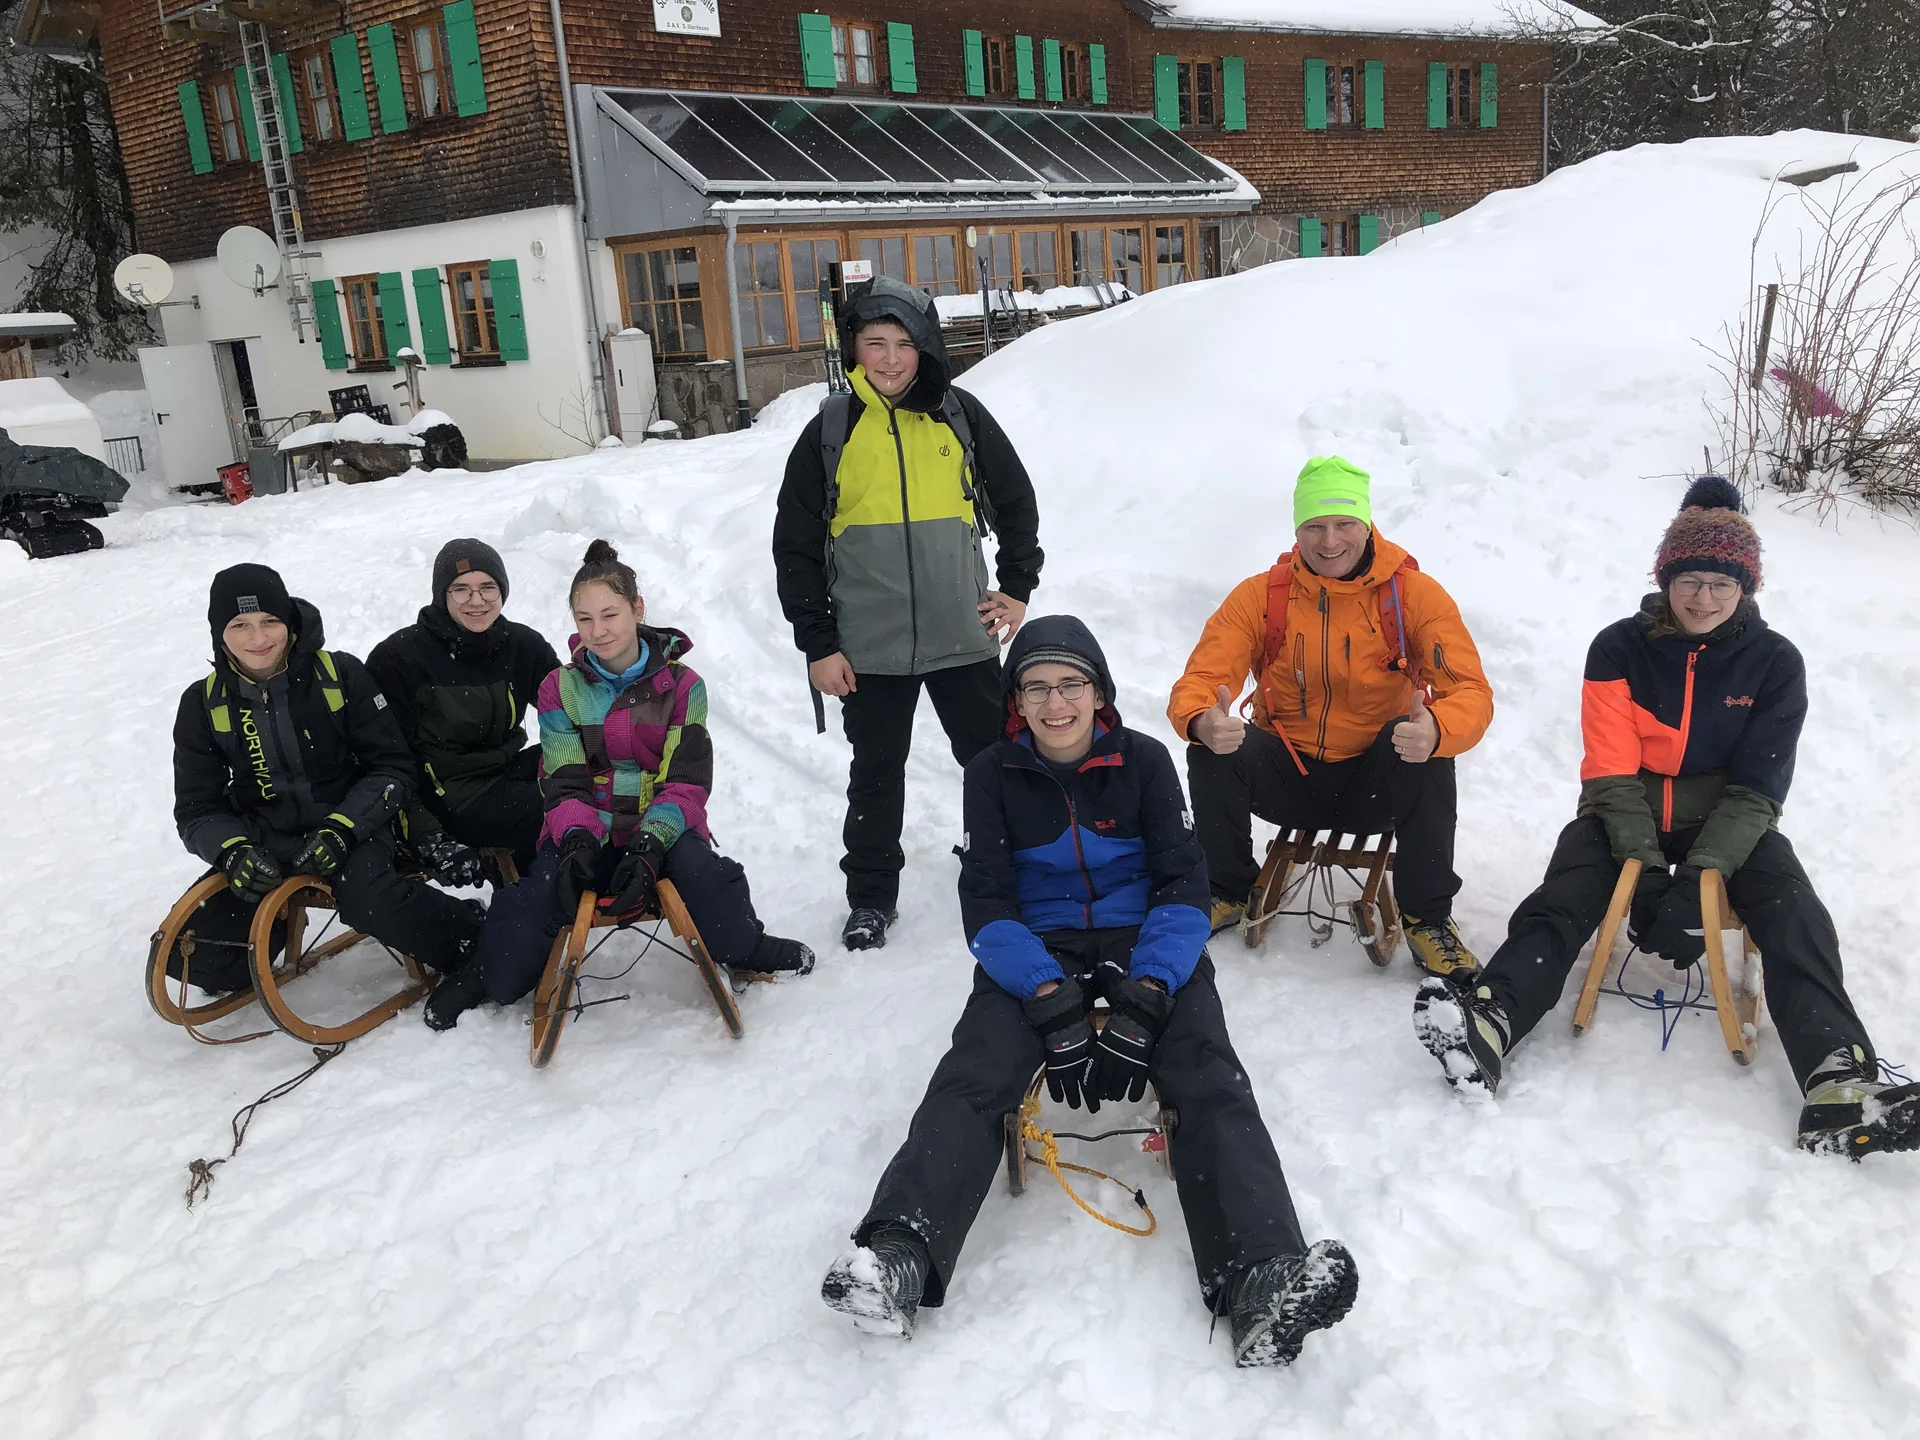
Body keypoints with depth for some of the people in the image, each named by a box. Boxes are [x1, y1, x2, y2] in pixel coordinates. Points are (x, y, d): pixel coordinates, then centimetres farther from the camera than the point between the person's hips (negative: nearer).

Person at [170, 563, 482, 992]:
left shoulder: (340, 674, -8)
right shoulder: (203, 703, 0)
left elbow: (392, 767, -6)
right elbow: (198, 807, 4)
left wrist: (341, 830, -21)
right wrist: (233, 852, -18)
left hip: (351, 828, -3)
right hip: (264, 846, 4)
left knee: (366, 896, -36)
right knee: (186, 953, -13)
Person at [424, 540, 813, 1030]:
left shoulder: (682, 686, -1)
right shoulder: (561, 689, 4)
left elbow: (688, 782, -6)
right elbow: (564, 783, -1)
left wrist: (649, 845, -23)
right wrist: (576, 841, -22)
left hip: (662, 828, -1)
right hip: (586, 831, 1)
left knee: (704, 875, -32)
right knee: (528, 904, -25)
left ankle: (744, 950, -2)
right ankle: (489, 977, 6)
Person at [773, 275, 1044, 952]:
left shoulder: (961, 416, 1)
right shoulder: (830, 431, -1)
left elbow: (1017, 504, 13)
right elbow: (796, 547, 2)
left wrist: (1018, 588, 6)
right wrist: (817, 644, -1)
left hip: (964, 637, 1)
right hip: (870, 647, 0)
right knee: (876, 774, 11)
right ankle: (871, 897, 27)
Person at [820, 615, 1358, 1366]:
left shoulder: (1144, 761, 1)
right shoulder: (993, 774, 1)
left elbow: (1183, 885, -4)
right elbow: (986, 900, -6)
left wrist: (1143, 1002, -21)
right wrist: (1053, 1005, -22)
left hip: (1144, 940, 0)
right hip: (1035, 948, 0)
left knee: (1209, 1075, -27)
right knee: (973, 1074, -28)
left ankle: (1264, 1277, -45)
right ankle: (900, 1251, -46)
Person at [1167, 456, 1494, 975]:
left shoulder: (1416, 594, -8)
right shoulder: (1260, 595, -5)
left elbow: (1470, 691, -17)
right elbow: (1198, 683, -12)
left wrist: (1435, 731, -43)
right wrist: (1203, 722, -39)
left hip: (1377, 785, -1)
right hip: (1286, 779, 1)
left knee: (1428, 750, -32)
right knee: (1212, 754, -26)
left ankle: (1427, 919, -12)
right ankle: (1229, 892, 1)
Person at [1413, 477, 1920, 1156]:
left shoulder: (1775, 662, -4)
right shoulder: (1619, 649, -6)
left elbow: (1756, 787, -9)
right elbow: (1612, 773, -9)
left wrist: (1700, 875, -24)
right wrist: (1646, 870, -22)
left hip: (1727, 822, 1)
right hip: (1627, 815, -1)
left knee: (1795, 915, -26)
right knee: (1565, 897, -28)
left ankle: (1838, 1082, -41)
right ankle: (1490, 1017, -51)